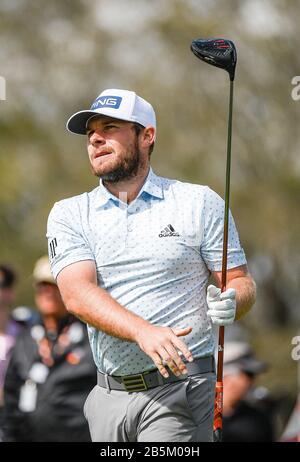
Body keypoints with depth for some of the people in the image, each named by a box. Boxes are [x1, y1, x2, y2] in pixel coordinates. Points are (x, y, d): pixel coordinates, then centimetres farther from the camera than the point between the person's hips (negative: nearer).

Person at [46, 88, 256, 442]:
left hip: (179, 389, -3)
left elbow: (242, 283, 8)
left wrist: (230, 302, -18)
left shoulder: (200, 202, 6)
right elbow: (77, 294, -8)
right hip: (108, 397, 3)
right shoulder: (68, 214, 8)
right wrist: (144, 332, -26)